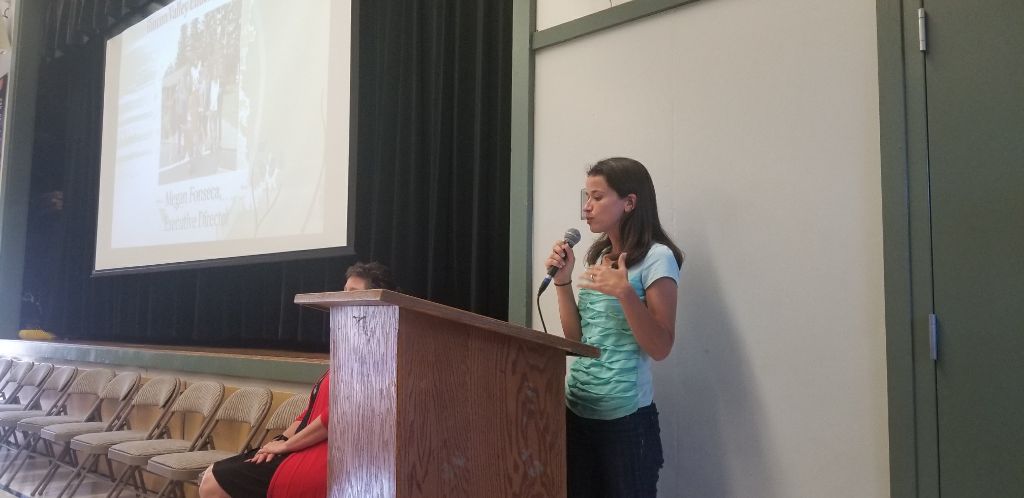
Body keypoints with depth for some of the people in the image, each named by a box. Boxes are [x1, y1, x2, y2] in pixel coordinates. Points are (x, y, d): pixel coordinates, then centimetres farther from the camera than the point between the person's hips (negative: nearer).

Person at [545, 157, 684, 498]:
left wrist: (624, 292, -27)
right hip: (577, 408, 7)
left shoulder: (657, 258, -12)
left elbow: (660, 348, -16)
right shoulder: (599, 255, 10)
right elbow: (576, 337, 10)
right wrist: (562, 281, -1)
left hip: (625, 417, -7)